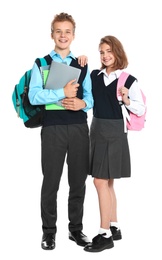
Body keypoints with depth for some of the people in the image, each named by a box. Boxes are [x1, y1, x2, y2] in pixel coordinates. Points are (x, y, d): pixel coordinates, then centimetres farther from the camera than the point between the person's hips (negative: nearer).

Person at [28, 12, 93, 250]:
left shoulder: (82, 65, 14)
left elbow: (90, 96, 12)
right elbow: (34, 96, -8)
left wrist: (83, 103, -10)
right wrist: (63, 93, -17)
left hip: (79, 128, 3)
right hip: (53, 128, -3)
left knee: (78, 181, 8)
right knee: (51, 182, 3)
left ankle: (76, 229, 21)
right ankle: (49, 232, 15)